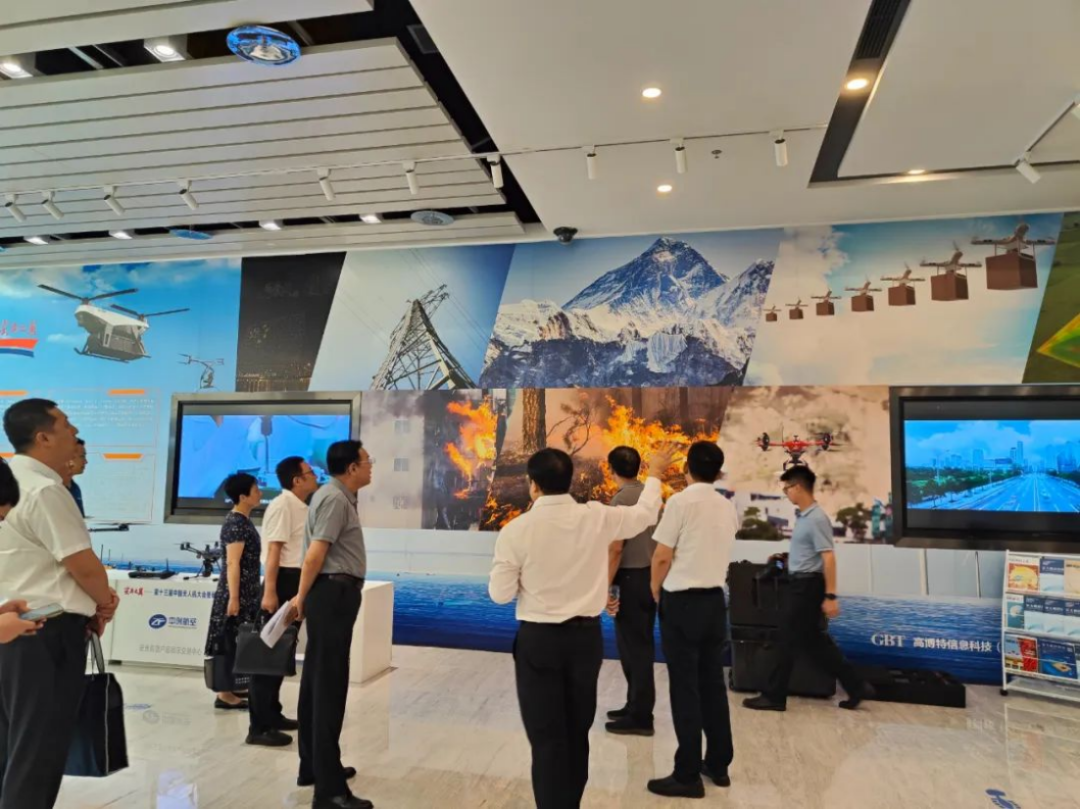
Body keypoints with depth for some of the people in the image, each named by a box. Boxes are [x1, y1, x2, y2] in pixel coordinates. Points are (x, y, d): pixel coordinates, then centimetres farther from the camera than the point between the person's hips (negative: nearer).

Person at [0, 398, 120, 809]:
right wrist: (104, 602, 0)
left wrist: (92, 600, 8)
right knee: (39, 747, 1)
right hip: (46, 630, -10)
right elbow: (83, 565, -19)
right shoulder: (45, 490, -20)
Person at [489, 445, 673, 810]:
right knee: (577, 731, 21)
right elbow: (645, 514, 10)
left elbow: (501, 593, -9)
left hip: (538, 639, -3)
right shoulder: (597, 518, -8)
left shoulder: (516, 530, -15)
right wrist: (654, 474, 27)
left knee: (546, 736, 8)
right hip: (586, 636, 4)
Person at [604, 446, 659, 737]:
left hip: (631, 578, -8)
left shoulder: (621, 499, -15)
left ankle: (640, 717, 9)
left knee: (633, 646, 1)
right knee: (641, 644, 16)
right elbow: (653, 540, 10)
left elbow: (616, 549, -18)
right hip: (650, 575, 8)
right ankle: (636, 707, 28)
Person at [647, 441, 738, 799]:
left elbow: (662, 557, -13)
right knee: (713, 683, 15)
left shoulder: (680, 502, -14)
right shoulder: (728, 508, 7)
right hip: (715, 599, 7)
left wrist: (656, 592, 6)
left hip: (682, 602, -6)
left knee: (685, 688, 1)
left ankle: (688, 776, 9)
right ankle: (718, 764, 26)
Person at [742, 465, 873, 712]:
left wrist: (830, 596, -24)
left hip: (808, 585, -9)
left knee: (789, 640, -1)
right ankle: (856, 687, 23)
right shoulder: (802, 516, 9)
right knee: (815, 641, 14)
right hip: (802, 584, 9)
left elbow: (828, 558, -22)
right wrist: (785, 557, 34)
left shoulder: (816, 518, -19)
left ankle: (773, 696, 10)